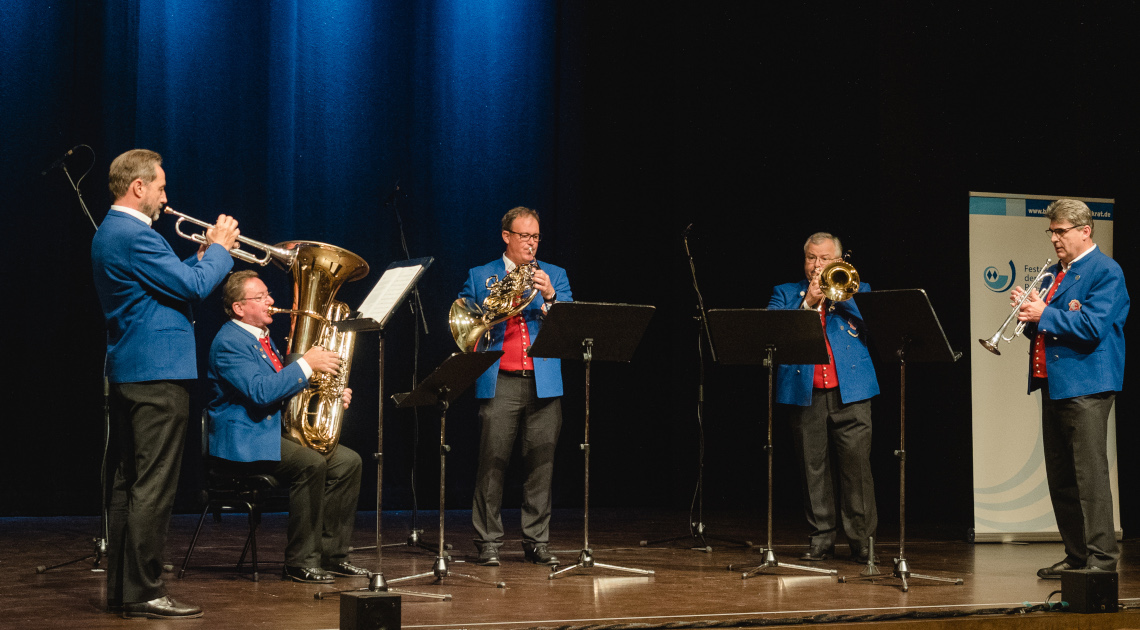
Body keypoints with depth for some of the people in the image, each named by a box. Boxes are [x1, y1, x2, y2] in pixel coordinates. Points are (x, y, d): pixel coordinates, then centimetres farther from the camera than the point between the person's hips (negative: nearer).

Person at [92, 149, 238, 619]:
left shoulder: (109, 232, 18)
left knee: (128, 483, 13)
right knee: (153, 487, -8)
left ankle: (120, 588, 17)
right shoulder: (136, 236, -16)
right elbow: (194, 286, -17)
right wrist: (218, 249, -2)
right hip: (158, 373, -11)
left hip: (125, 374, 11)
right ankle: (143, 593, -7)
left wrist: (203, 257, 14)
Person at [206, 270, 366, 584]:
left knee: (347, 460, -4)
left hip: (276, 430, 10)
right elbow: (261, 392, -27)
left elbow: (285, 389, 26)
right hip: (244, 441, -10)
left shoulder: (262, 338, 19)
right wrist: (306, 364, -23)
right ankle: (301, 562, -23)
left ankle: (332, 554, -2)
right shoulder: (229, 342, -13)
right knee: (311, 463, -31)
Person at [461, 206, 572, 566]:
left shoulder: (555, 276, 15)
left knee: (541, 464, 1)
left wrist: (550, 297, -13)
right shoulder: (480, 277, 13)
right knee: (492, 463, -6)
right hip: (499, 383, -1)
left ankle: (537, 543, 8)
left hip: (544, 384, 2)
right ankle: (488, 543, 0)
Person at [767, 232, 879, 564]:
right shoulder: (786, 293, 17)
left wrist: (839, 294, -6)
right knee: (813, 468, 0)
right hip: (806, 393, 1)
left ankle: (862, 539, -2)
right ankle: (822, 539, 7)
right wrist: (807, 303, -7)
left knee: (856, 465, -7)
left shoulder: (856, 291, 17)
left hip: (850, 392, -1)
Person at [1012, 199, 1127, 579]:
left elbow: (1092, 326, -19)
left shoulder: (1106, 272, -6)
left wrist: (1045, 314, -13)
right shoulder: (1055, 273, 20)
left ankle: (1101, 559, -7)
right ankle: (1076, 556, 19)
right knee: (1060, 480, 12)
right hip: (1053, 386, 9)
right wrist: (1029, 309, 1)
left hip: (1085, 387, -9)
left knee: (1090, 475, -10)